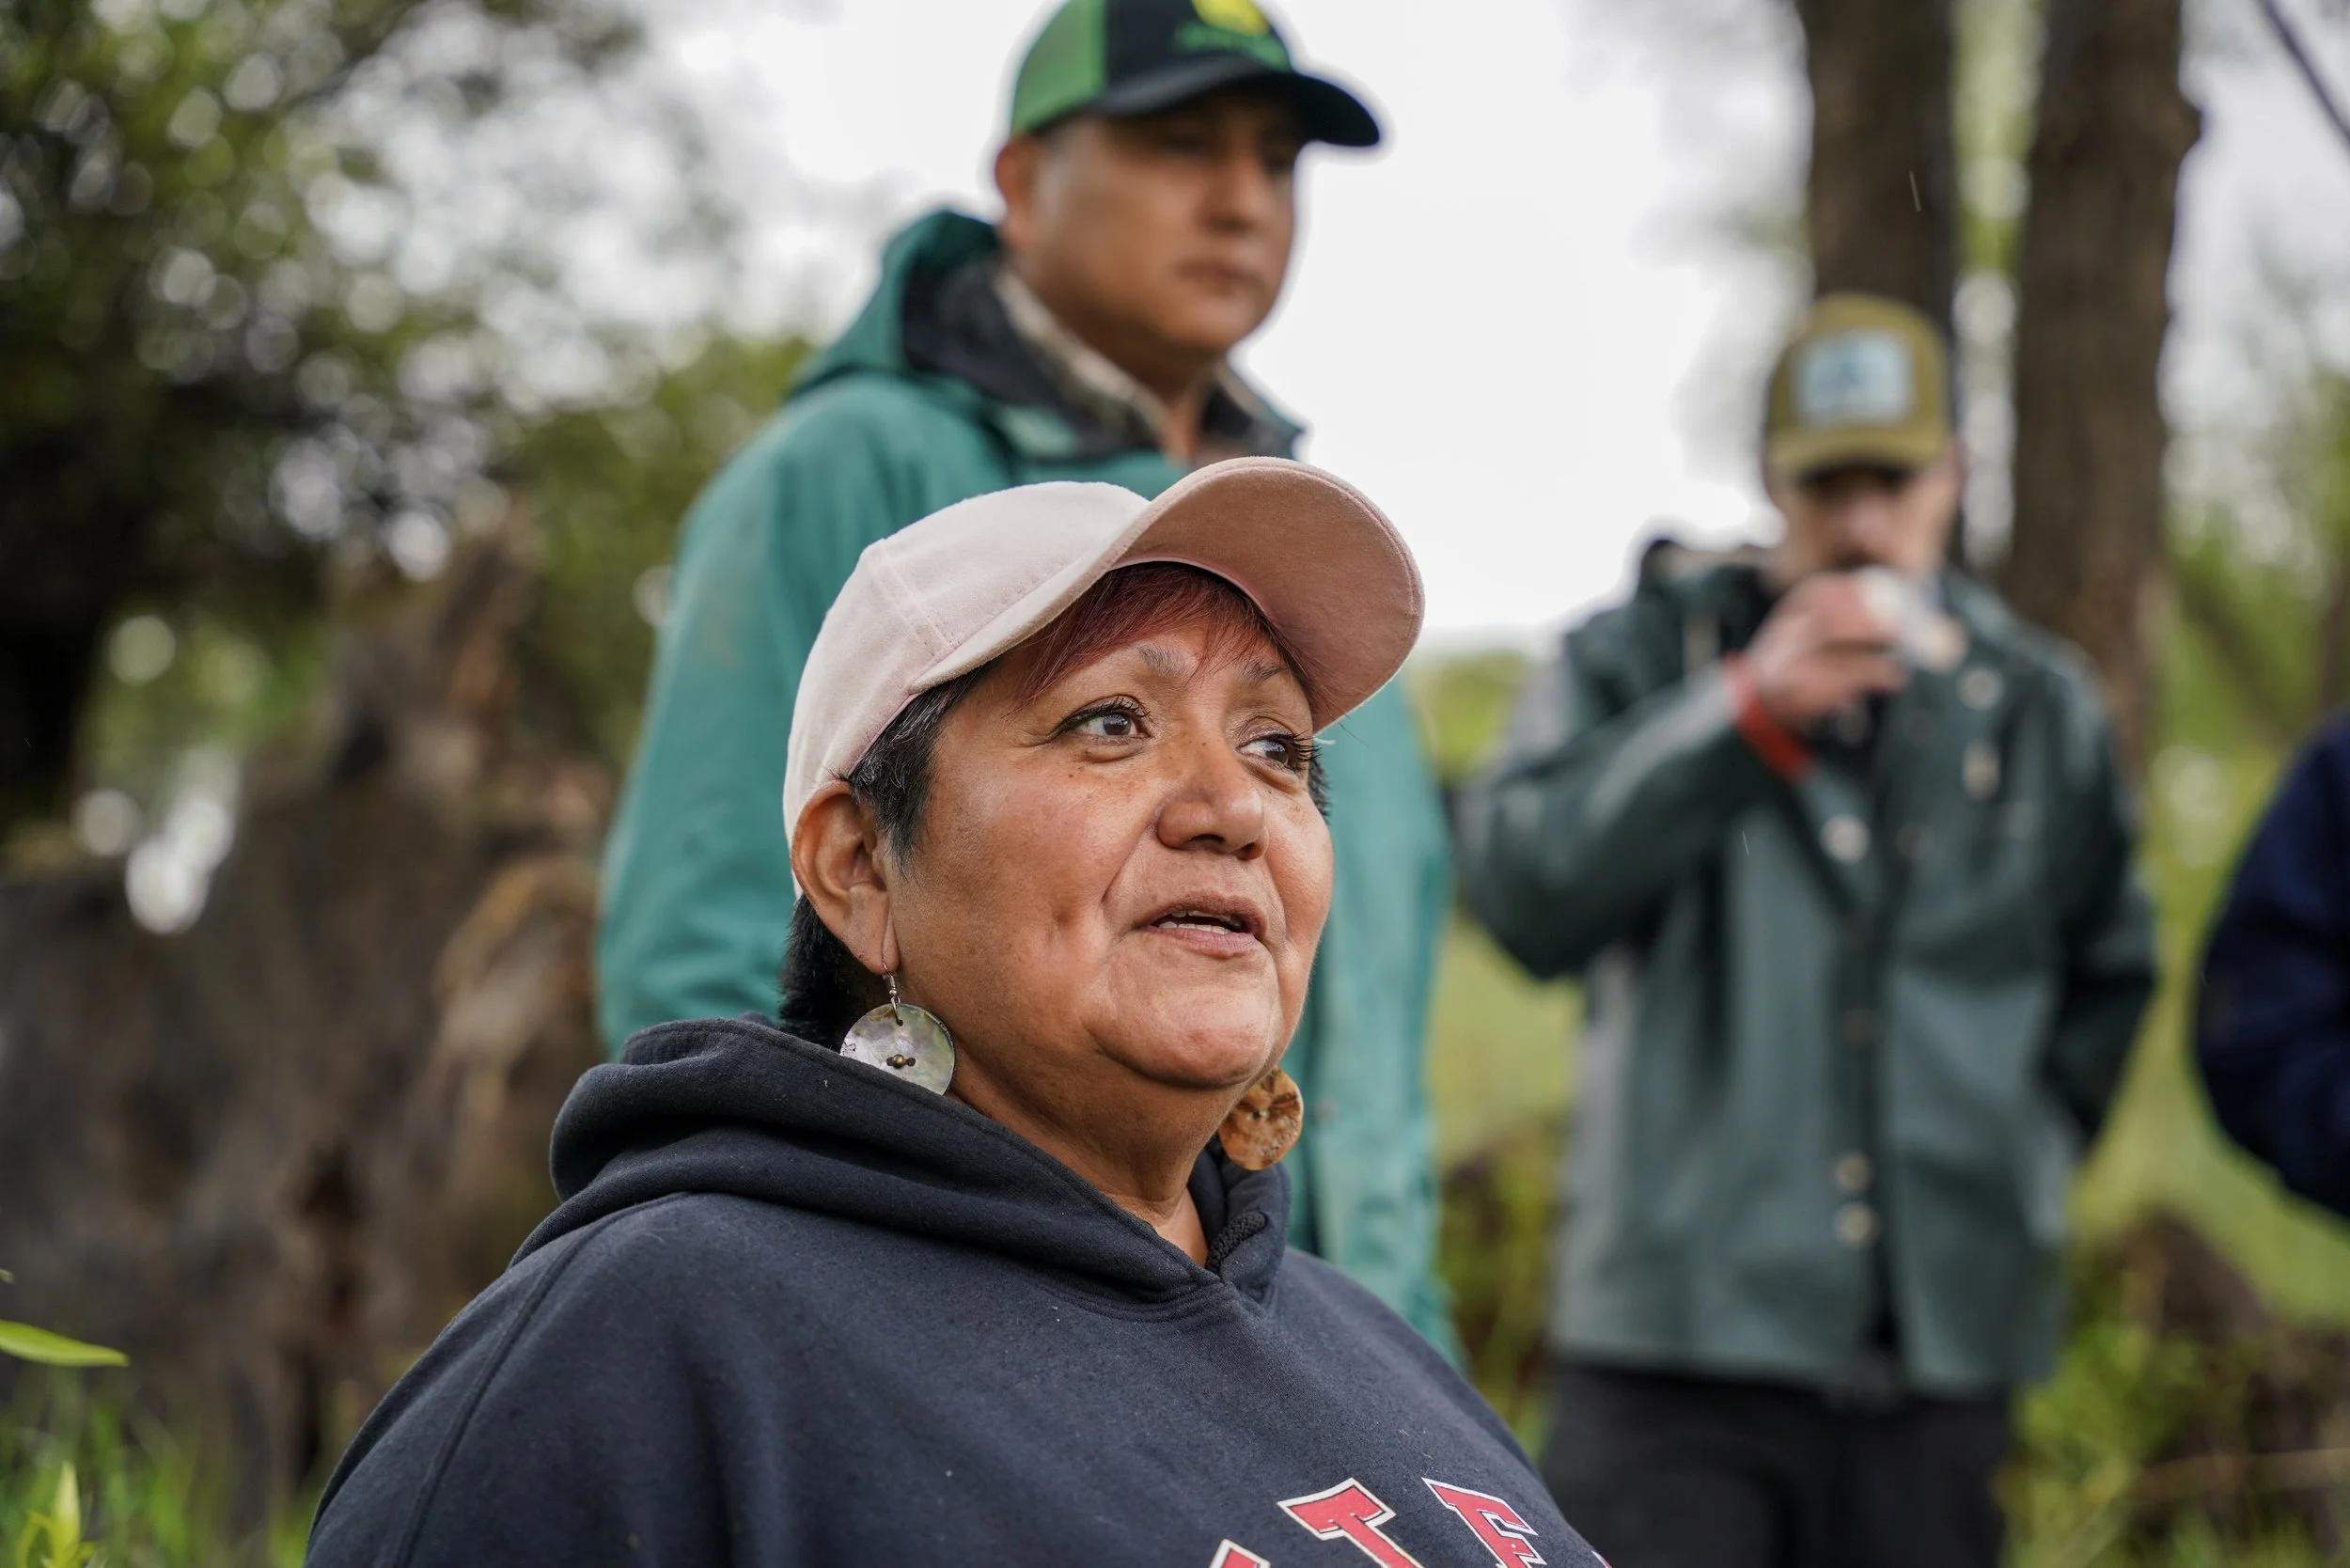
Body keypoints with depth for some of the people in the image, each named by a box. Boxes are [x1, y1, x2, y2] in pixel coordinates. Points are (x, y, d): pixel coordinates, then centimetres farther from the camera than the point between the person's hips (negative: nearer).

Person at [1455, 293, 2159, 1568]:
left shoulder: (2038, 708, 13)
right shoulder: (1642, 659, 4)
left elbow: (2108, 974, 26)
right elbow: (1523, 888, -13)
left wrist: (2026, 1154, 13)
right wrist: (1750, 710, -19)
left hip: (1944, 1352, 3)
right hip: (1680, 1332, -3)